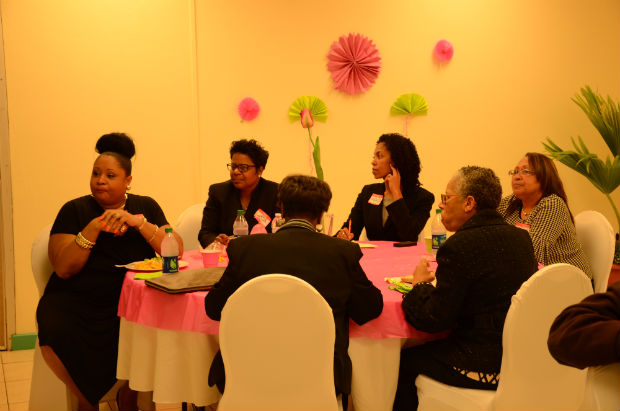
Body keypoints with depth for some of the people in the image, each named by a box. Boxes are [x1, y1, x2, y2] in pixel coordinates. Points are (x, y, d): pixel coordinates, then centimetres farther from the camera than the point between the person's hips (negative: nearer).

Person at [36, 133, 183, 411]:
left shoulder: (146, 207, 9)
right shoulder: (74, 210, 4)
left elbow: (176, 251, -4)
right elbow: (63, 268, -8)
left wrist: (137, 222, -16)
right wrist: (95, 226, -17)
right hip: (76, 300, -1)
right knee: (56, 338, -29)